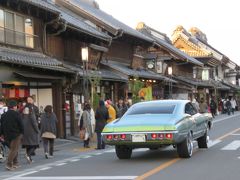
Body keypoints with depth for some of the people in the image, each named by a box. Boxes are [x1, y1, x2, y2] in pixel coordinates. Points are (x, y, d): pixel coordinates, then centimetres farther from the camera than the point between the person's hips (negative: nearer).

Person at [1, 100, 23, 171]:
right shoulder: (16, 114, -10)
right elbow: (20, 124, -10)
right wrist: (21, 133, 2)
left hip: (7, 135, 6)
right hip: (16, 135, -6)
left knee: (12, 149, 19)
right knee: (14, 149, -4)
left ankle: (15, 163, 22)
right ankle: (9, 164, -12)